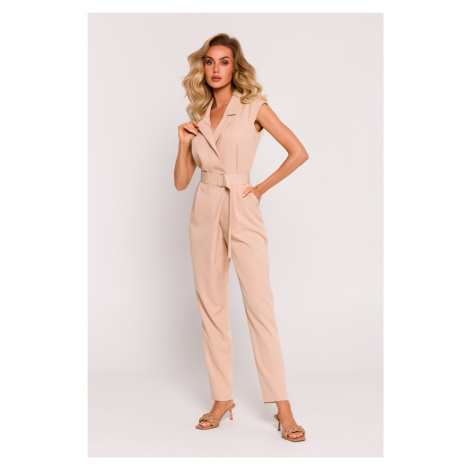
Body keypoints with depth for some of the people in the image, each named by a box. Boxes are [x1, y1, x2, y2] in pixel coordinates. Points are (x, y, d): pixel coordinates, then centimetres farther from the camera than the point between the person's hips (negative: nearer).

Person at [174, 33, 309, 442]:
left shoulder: (254, 108, 1)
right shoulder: (198, 117, 13)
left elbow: (299, 152, -1)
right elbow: (181, 181, 13)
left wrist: (262, 187, -1)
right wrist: (184, 143, -2)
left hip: (242, 211, -5)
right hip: (205, 213, 5)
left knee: (260, 306, -9)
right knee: (211, 306, 5)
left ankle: (282, 406, -3)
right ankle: (222, 398, 15)